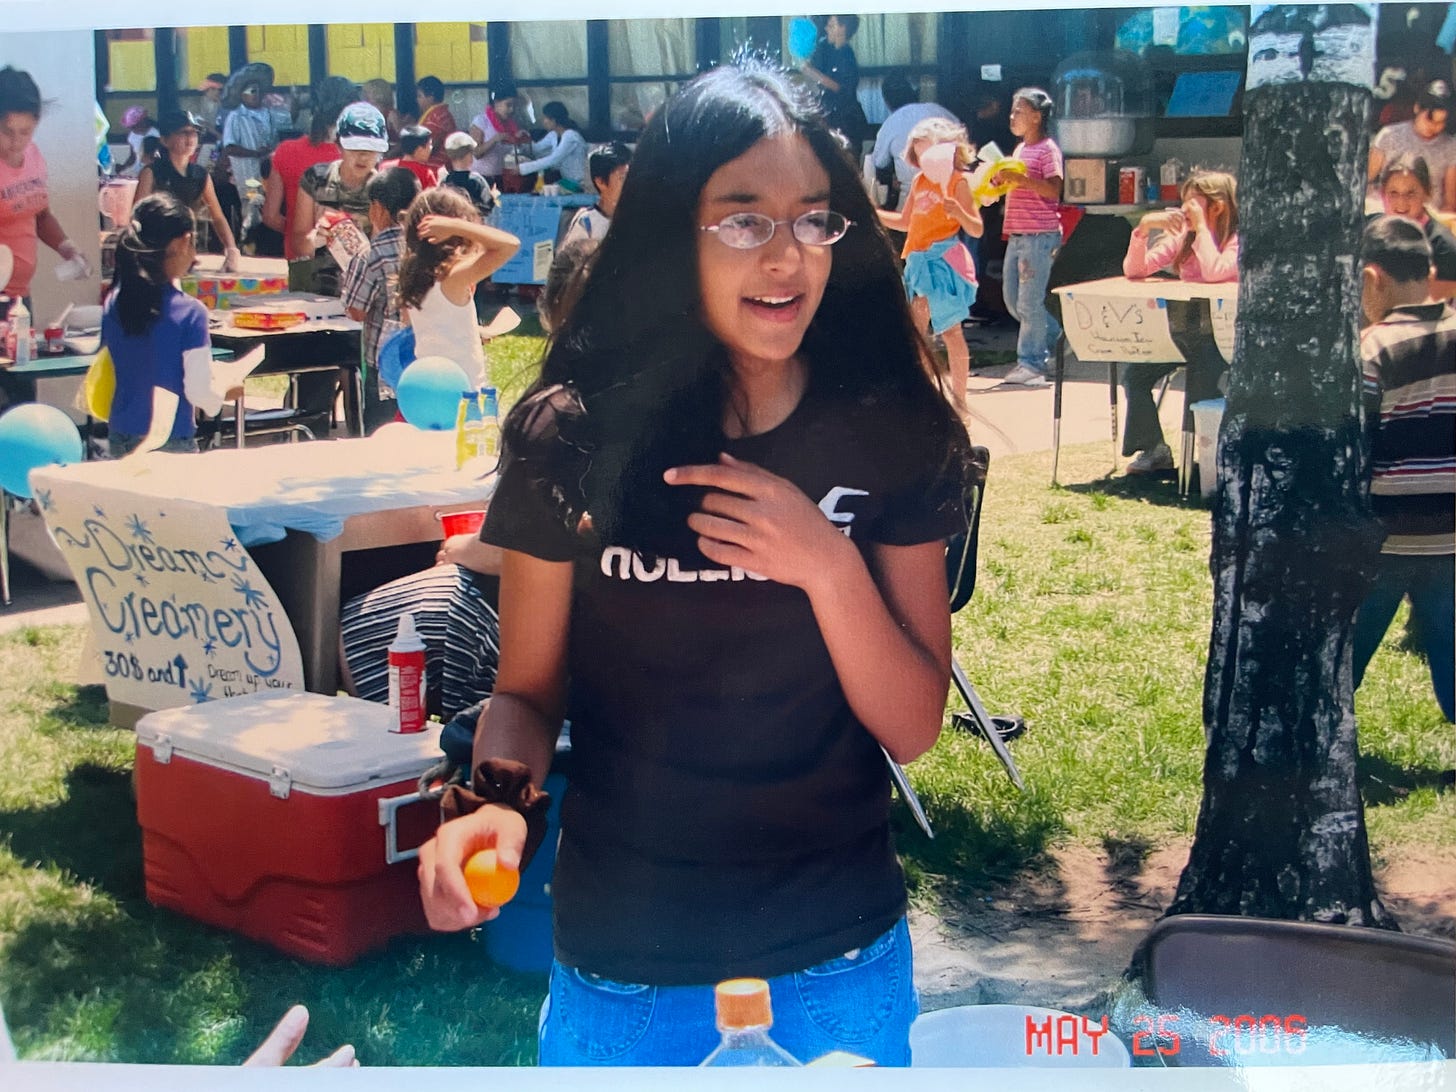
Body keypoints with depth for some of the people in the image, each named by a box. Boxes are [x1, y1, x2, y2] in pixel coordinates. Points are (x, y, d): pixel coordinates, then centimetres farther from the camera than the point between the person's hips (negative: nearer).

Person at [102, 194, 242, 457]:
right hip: (172, 442, -6)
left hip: (120, 437, 6)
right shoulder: (189, 312, -15)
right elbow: (199, 392, -14)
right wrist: (227, 392, 7)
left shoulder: (113, 304, 1)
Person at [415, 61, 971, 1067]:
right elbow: (528, 691, 0)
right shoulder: (577, 437, -11)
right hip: (623, 960, -1)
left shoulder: (889, 434, -7)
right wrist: (497, 799, -21)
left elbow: (913, 727, -6)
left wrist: (828, 566, -23)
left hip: (838, 963, 1)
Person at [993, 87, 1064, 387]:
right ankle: (1052, 335, 28)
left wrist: (1020, 178, -25)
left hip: (1040, 235, -9)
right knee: (1012, 298, 12)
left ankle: (1031, 363, -2)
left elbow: (1054, 190, -19)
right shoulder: (1020, 149, 18)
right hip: (1016, 235, 9)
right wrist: (1001, 179, 8)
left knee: (1029, 301, -8)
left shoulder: (1047, 149, -8)